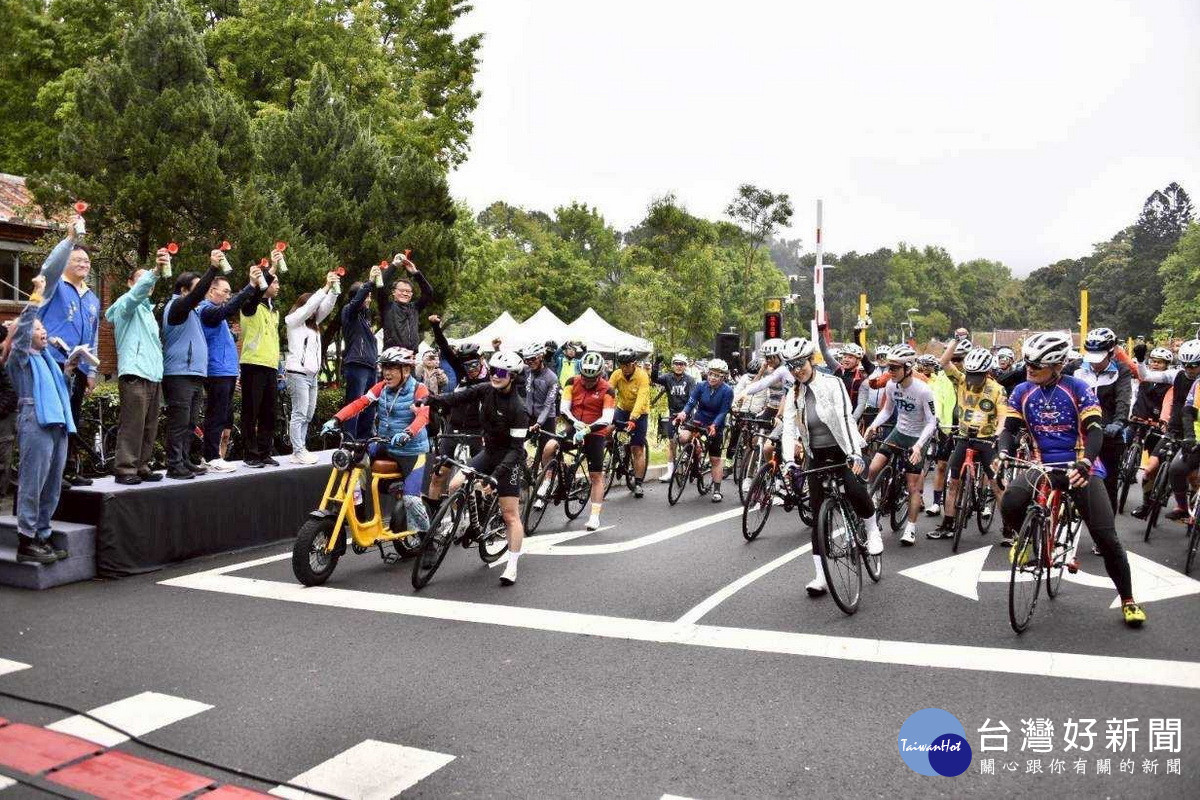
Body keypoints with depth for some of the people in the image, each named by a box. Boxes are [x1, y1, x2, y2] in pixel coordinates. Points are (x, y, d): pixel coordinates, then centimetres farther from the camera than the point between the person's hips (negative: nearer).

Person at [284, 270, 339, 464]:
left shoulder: (313, 323, 21)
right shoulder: (293, 320, 1)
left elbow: (326, 307, 12)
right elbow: (309, 306, -12)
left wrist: (334, 289, -2)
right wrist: (326, 287, -13)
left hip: (312, 374, 8)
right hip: (298, 373, -8)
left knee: (308, 416, 8)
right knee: (299, 415, -10)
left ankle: (301, 449, 12)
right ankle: (298, 452, -10)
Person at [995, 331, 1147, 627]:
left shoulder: (1078, 389, -9)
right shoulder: (1022, 392, 0)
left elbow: (1095, 431, -15)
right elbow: (1010, 428, 1)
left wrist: (1084, 462, -33)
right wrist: (1003, 453, -20)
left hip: (1080, 466, -2)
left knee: (1105, 535, -7)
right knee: (1010, 504, -28)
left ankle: (1128, 600, 11)